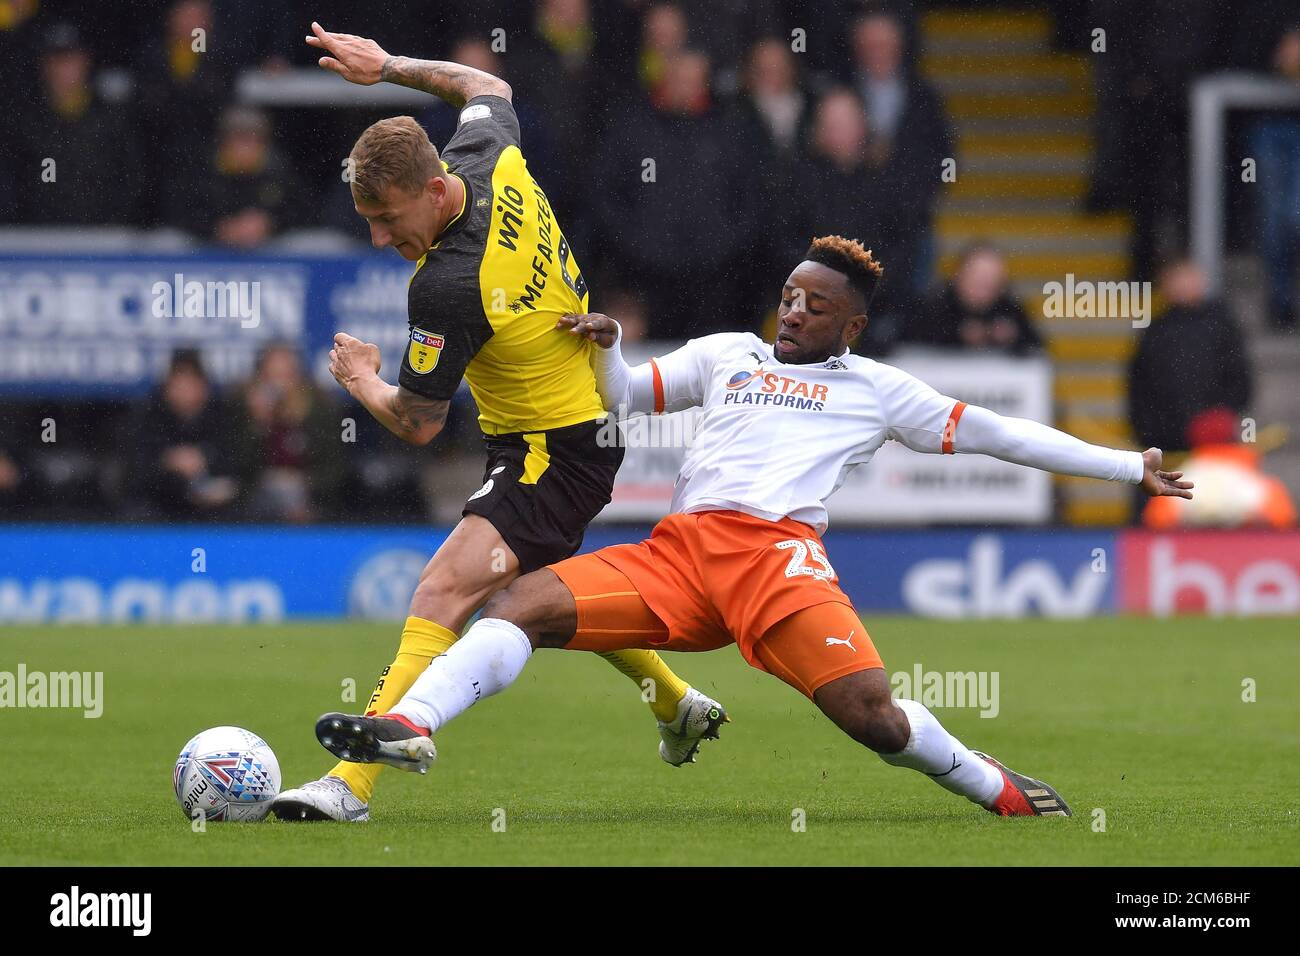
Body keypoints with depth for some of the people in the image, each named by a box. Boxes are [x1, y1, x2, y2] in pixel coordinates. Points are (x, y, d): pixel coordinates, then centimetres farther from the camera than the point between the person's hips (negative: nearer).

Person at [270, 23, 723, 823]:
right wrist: (389, 67, 16)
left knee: (446, 592, -23)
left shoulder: (450, 286, -33)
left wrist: (362, 379, 0)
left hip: (553, 453, -11)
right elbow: (489, 88, 16)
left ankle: (354, 783, -34)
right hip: (590, 420, 11)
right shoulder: (494, 162, -10)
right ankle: (680, 706, 50)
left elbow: (418, 423, -20)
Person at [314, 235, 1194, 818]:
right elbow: (624, 394, 30)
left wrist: (1128, 466, 19)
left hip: (780, 554, -3)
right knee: (523, 603, -19)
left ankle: (1003, 792, -1)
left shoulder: (877, 389, 19)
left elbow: (990, 432, 20)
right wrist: (606, 349, 6)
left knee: (871, 711, -25)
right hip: (678, 554, 3)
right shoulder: (727, 356, 27)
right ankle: (411, 728, -34)